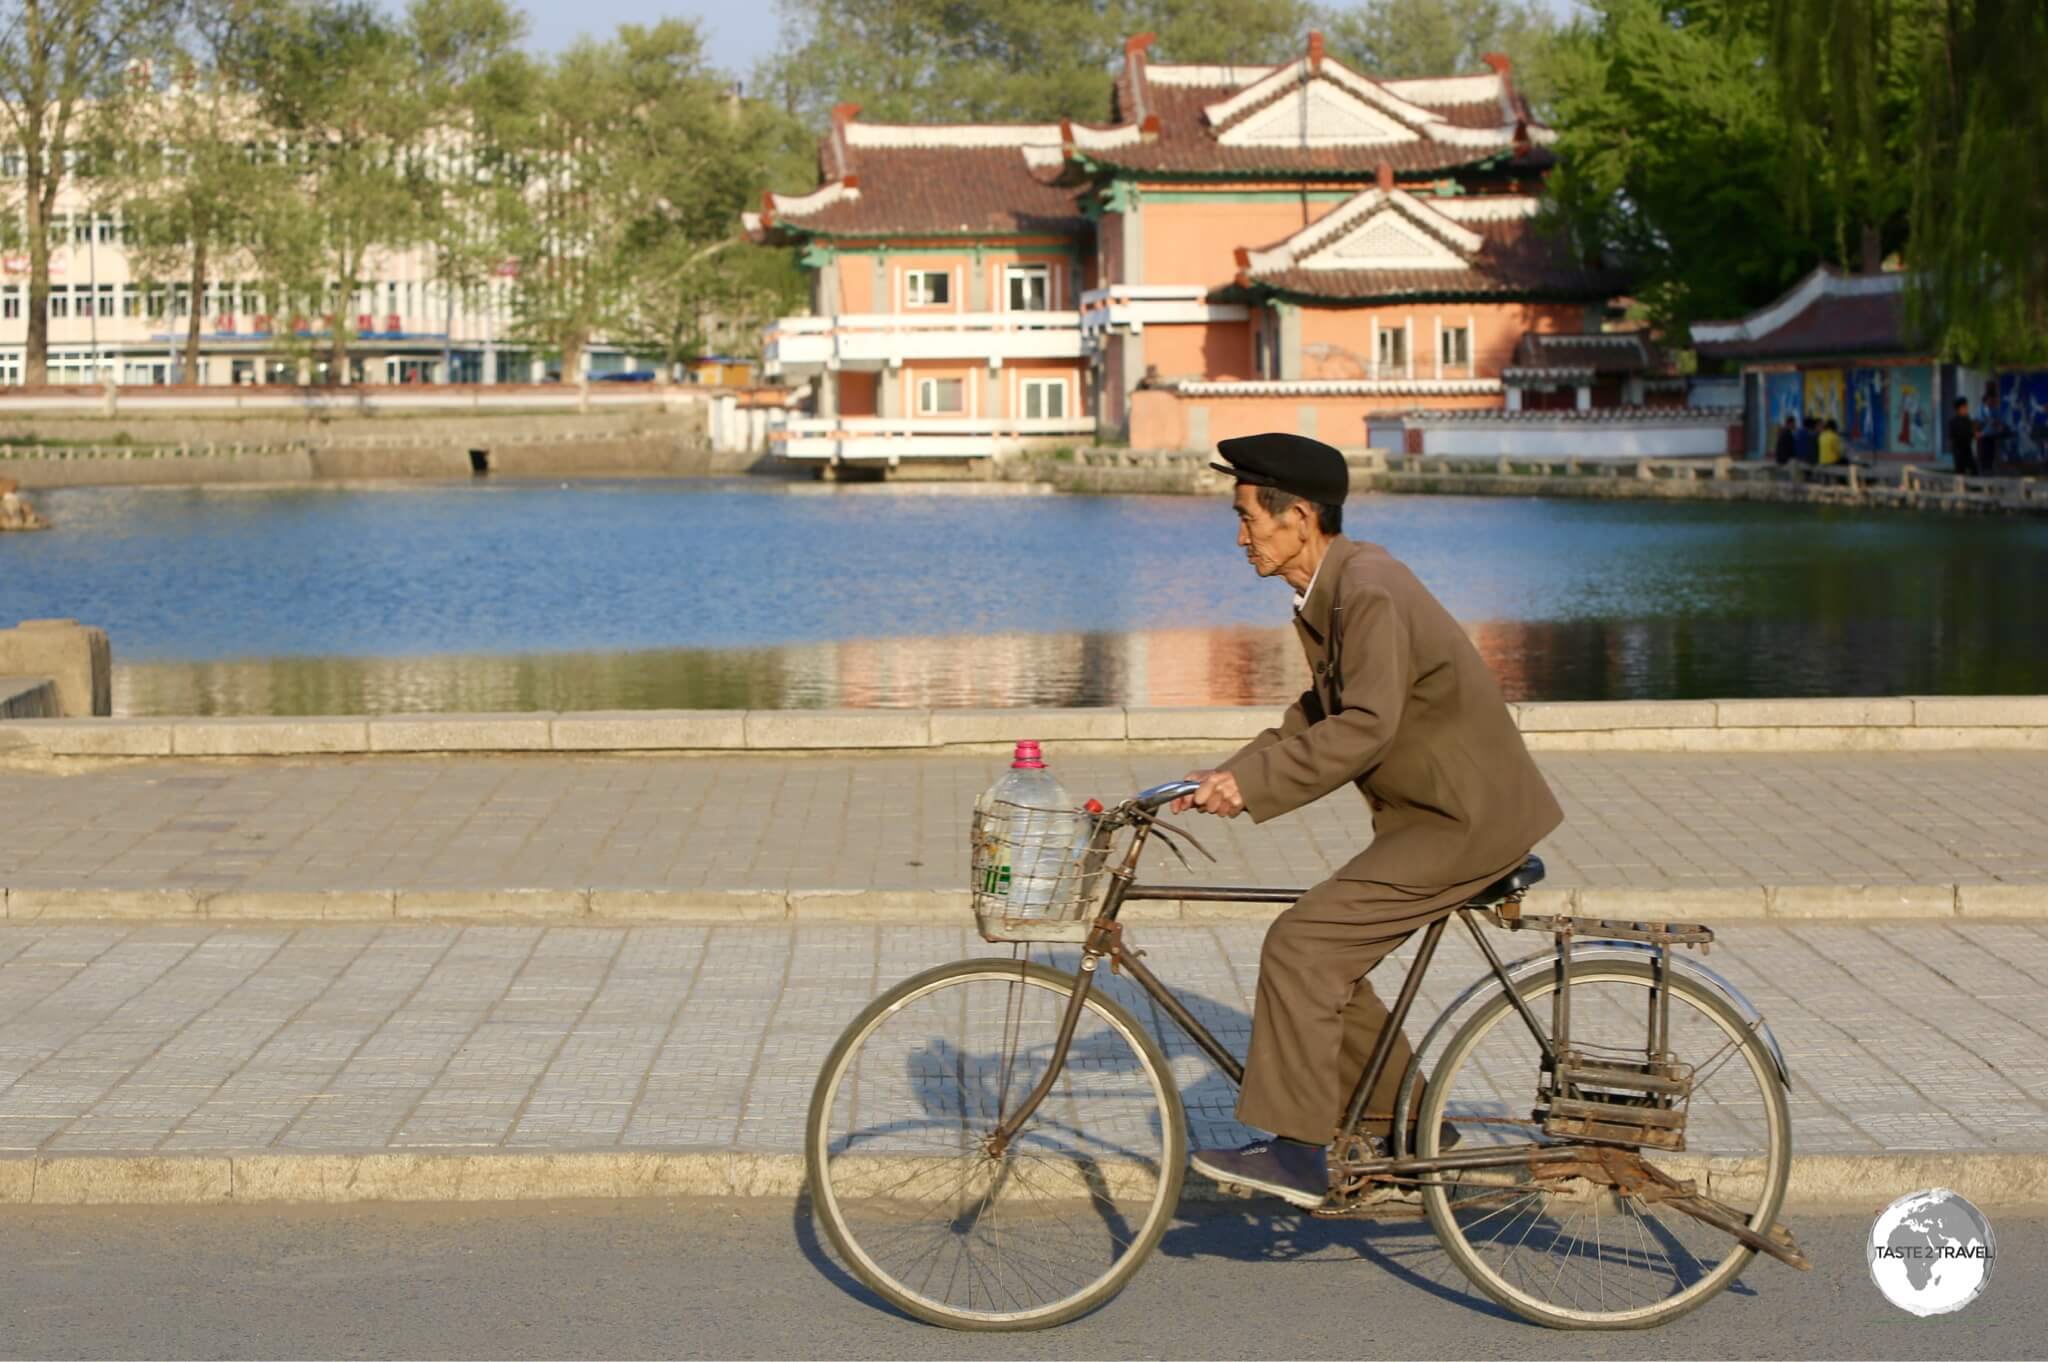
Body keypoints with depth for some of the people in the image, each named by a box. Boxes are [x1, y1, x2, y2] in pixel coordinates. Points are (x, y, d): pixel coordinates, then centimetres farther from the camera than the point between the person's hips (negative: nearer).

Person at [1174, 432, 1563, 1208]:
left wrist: (1253, 785, -28)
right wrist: (1229, 776, 7)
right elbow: (1319, 715, 17)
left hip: (1468, 818, -10)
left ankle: (1299, 1154, -7)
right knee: (1324, 961, 11)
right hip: (1435, 810, 10)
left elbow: (1365, 727, -29)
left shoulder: (1370, 591, -21)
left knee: (1301, 946, -14)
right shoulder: (1324, 592, 10)